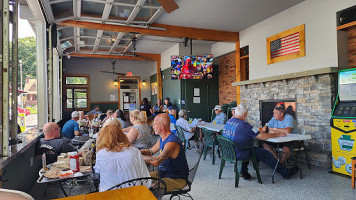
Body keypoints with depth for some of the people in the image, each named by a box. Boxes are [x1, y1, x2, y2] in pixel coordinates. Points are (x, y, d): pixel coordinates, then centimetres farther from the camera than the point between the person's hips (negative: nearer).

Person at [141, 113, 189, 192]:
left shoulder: (172, 142, -27)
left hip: (176, 179, -9)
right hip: (163, 173, 9)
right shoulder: (162, 139, 5)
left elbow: (156, 162, -34)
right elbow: (150, 151, 17)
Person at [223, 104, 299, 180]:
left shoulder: (228, 122, 3)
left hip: (228, 152, 8)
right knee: (266, 154, 6)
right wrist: (277, 134, -2)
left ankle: (244, 171, 30)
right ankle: (285, 173, 19)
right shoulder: (243, 125, -22)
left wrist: (258, 133, 24)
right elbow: (262, 137, -16)